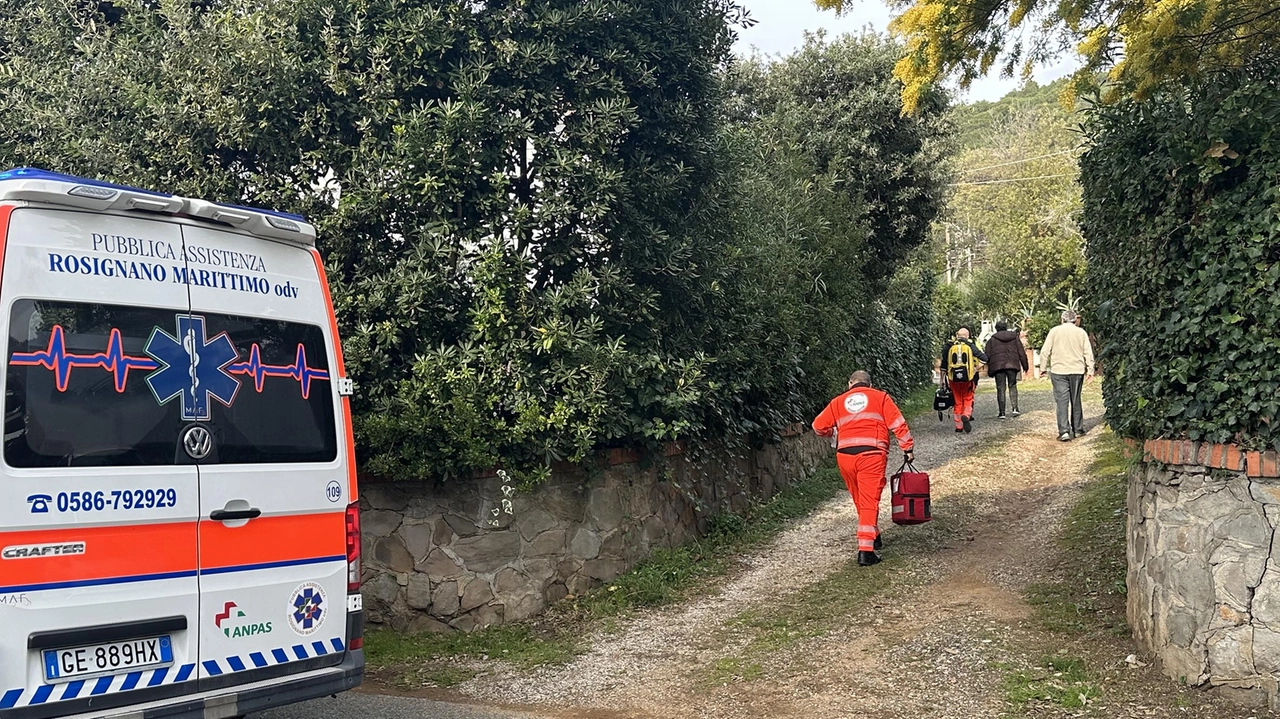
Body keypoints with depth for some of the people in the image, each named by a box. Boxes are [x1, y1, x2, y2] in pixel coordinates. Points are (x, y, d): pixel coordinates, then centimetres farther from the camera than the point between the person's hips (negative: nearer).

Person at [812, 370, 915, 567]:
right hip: (872, 454, -3)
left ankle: (873, 537, 35)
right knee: (869, 501, -5)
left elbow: (818, 426, 15)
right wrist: (908, 448, 8)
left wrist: (834, 432, 34)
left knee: (859, 499, 20)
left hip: (845, 455, 3)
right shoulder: (880, 397, 12)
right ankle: (865, 550, -13)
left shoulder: (838, 402, 18)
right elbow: (898, 424, 4)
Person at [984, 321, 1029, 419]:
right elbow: (1022, 353, 12)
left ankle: (1002, 413, -2)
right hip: (1012, 365, 2)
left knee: (1000, 389, 0)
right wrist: (1025, 366, 17)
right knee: (1012, 386, 13)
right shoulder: (1014, 337, 13)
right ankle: (1015, 408, -2)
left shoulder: (992, 340, 8)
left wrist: (989, 371, 10)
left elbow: (988, 356, 5)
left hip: (998, 366, -2)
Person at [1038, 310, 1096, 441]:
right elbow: (1088, 353, 4)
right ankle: (1077, 429, 20)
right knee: (1076, 400, 13)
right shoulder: (1081, 332, 4)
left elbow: (1045, 351, -1)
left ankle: (1064, 431, -13)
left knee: (1062, 401, -4)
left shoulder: (1054, 331, 0)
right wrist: (1090, 370, 8)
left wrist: (1043, 368, 7)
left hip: (1058, 371, -2)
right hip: (1077, 371, 2)